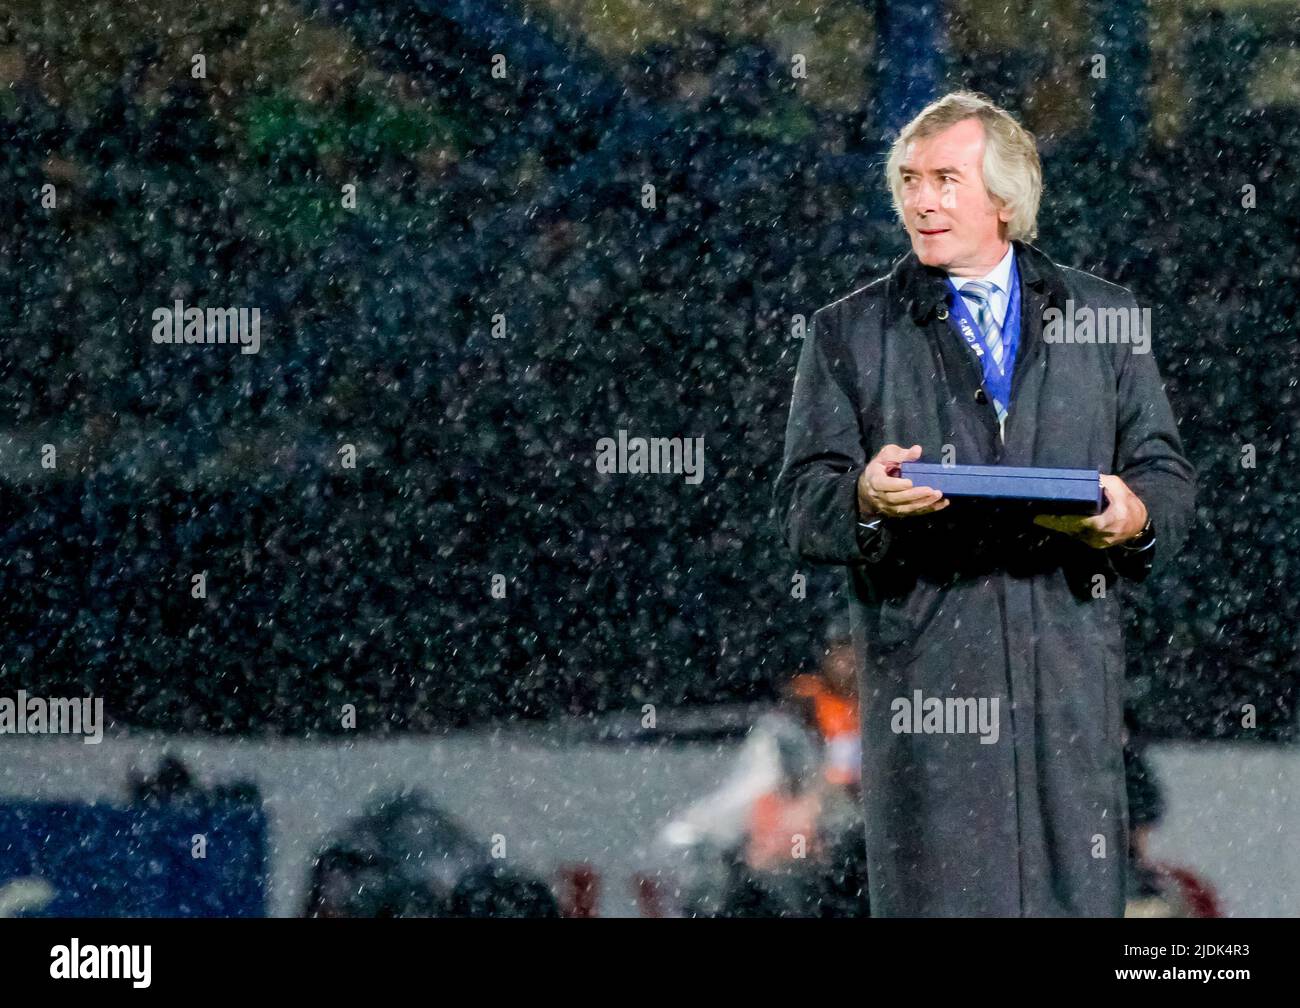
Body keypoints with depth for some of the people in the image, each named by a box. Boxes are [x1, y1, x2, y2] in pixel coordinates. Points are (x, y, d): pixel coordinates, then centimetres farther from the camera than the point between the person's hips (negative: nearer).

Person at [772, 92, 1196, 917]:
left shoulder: (1105, 320, 14)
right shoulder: (849, 334, 11)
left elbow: (1168, 474, 13)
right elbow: (802, 506, 5)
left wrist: (1136, 515, -10)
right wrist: (865, 499, -18)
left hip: (1072, 660, 1)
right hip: (925, 658, -1)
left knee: (1079, 893, -2)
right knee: (939, 893, -5)